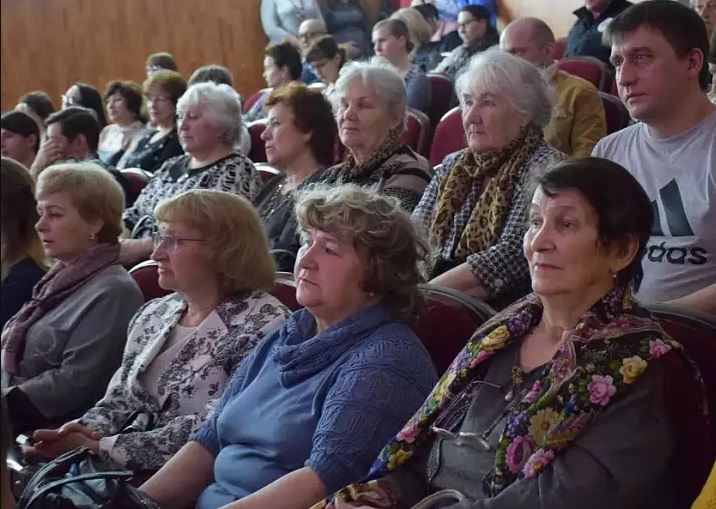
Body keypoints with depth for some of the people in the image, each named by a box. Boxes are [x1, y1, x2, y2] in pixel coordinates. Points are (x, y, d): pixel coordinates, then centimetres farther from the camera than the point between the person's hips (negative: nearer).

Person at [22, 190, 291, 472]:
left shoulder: (263, 324, -12)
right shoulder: (154, 313, 13)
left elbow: (213, 428, -17)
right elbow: (120, 398, 16)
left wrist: (106, 447, -16)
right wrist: (90, 429, -7)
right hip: (126, 472, 7)